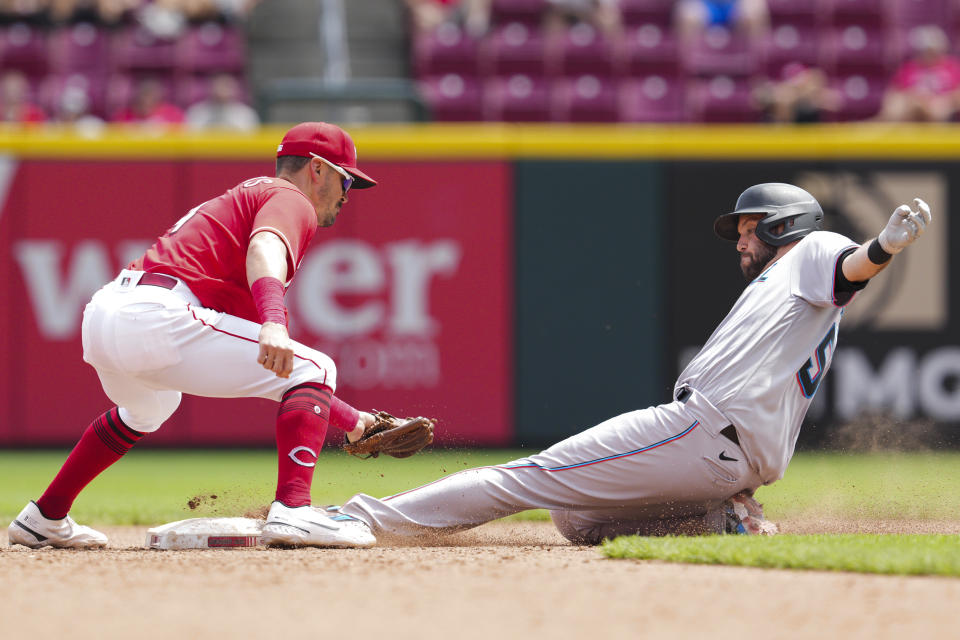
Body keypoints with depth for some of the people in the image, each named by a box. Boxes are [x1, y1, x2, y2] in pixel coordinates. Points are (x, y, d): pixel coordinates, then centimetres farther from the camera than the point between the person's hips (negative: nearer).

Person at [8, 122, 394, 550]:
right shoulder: (290, 200, 7)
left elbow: (270, 362, 35)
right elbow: (265, 250, -20)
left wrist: (347, 418, 32)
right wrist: (273, 324, -38)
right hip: (158, 316, -10)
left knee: (148, 409, 41)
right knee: (315, 369, -4)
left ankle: (44, 519, 44)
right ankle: (292, 511, -22)